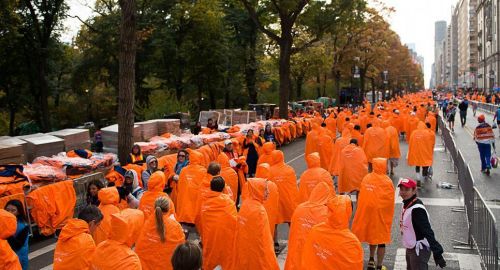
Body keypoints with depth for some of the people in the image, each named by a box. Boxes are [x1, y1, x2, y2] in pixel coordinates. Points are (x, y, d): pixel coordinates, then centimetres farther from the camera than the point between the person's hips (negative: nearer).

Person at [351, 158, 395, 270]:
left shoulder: (366, 178, -2)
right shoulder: (387, 182, -13)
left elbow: (361, 198, 1)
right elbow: (390, 202, -9)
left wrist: (363, 213, 11)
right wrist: (389, 217, 3)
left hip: (367, 212, 4)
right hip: (381, 214, -4)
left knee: (372, 234, 25)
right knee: (381, 239, 8)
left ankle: (371, 260, 28)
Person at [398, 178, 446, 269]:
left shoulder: (417, 209, -25)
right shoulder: (406, 205, 4)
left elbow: (428, 232, -27)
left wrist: (437, 253, -28)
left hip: (419, 251, -10)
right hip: (410, 249, 10)